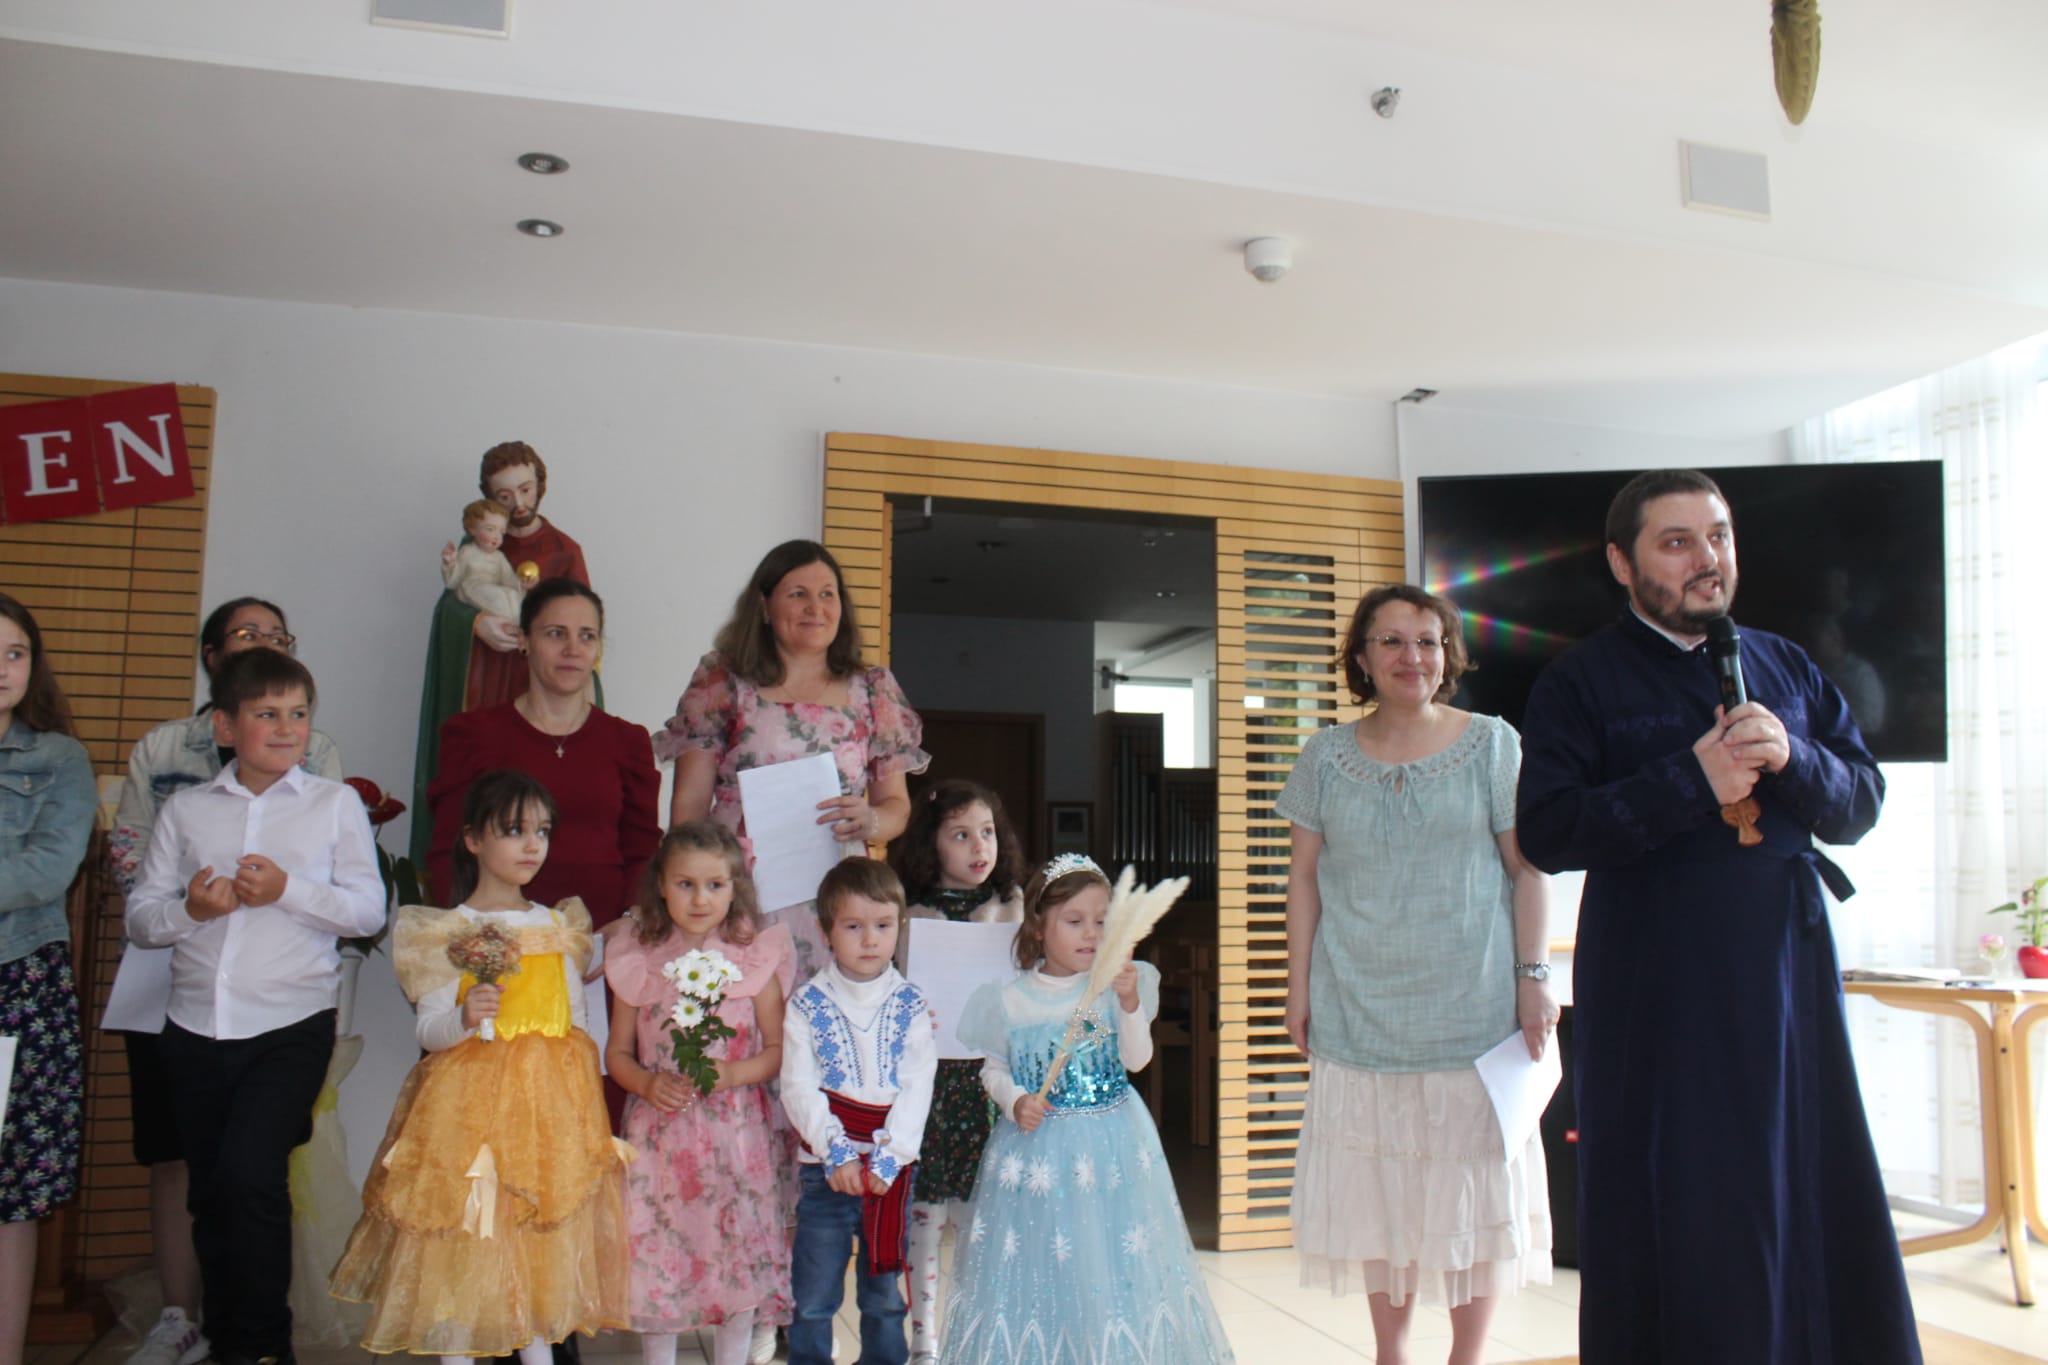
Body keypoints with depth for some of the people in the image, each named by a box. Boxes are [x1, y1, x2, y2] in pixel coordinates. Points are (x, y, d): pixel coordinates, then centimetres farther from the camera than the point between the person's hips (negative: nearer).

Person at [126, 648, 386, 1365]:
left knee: (249, 1172, -15)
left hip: (291, 1024, -3)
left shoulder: (335, 803, 3)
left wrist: (289, 890, -16)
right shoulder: (185, 808, 8)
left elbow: (369, 909, -2)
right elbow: (140, 916, 7)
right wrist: (190, 908, -13)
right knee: (209, 1194, 13)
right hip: (196, 1028, 3)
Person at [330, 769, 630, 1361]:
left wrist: (586, 1098, 11)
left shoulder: (559, 926, 8)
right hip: (472, 1100, -4)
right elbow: (426, 1030, -6)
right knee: (466, 1230, -1)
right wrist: (465, 1018, -26)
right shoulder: (450, 932, -4)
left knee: (546, 1236, 9)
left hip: (552, 1098, 4)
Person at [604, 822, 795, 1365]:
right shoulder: (637, 963, 1)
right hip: (659, 1133, 1)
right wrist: (646, 1083, -12)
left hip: (737, 1132, -1)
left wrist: (729, 1075, -17)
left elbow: (778, 1050, 0)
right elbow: (617, 1051, 7)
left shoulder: (756, 959, -3)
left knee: (739, 1253, 3)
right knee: (656, 1256, 7)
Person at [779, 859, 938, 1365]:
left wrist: (886, 1161, -15)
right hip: (824, 1171, -1)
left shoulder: (911, 1005, 1)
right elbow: (798, 1087, -9)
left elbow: (917, 1090, -5)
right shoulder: (806, 1004, -3)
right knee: (813, 1301, 6)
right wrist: (838, 1153, -18)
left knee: (885, 1299, 13)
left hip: (892, 1170, 1)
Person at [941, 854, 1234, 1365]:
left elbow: (1137, 1059, -10)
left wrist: (1130, 1005, -25)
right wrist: (1016, 1103, -13)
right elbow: (994, 1068, 5)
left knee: (1112, 1257, 5)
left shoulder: (1114, 986, -4)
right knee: (1035, 1264, 6)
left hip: (1111, 1143, 1)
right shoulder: (1011, 998, -4)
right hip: (1037, 1144, 0)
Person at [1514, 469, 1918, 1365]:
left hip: (1788, 969, 5)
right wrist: (1690, 781, -18)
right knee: (1676, 1215, 3)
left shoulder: (1786, 668, 13)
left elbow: (1860, 804, 9)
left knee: (1807, 1199, 9)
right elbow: (1545, 832, -12)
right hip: (1658, 986, -4)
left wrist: (1791, 757, -12)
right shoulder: (1580, 682, -3)